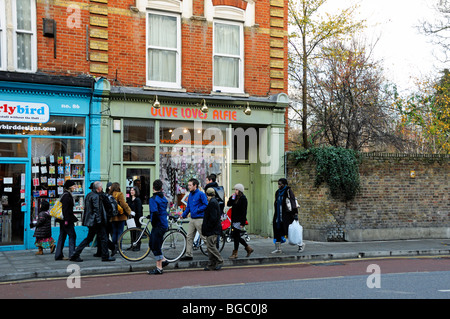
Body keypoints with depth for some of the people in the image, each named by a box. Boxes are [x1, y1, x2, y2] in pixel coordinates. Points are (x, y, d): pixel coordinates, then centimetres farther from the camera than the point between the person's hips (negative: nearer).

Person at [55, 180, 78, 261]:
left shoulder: (67, 195, 17)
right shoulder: (66, 195, -13)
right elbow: (65, 209, -20)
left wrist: (72, 219, 23)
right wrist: (66, 220, -23)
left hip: (64, 220, 10)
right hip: (67, 219, -10)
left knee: (62, 236, 10)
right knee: (72, 235, -6)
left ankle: (58, 255, 13)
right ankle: (72, 254, -6)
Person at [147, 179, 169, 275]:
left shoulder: (153, 199, -16)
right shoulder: (164, 198, 10)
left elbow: (155, 213, -28)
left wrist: (153, 223, -14)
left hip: (158, 226, -8)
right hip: (164, 225, 8)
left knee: (155, 246, -1)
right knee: (152, 244, 20)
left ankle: (159, 268, 4)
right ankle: (163, 260, 24)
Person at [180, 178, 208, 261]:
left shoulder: (201, 194, -11)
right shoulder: (190, 194, 13)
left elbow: (206, 205, -14)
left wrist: (198, 210, -15)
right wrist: (183, 215, 19)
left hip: (199, 219, -8)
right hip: (192, 219, 8)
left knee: (204, 237, -3)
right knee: (189, 237, 9)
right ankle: (188, 255, 16)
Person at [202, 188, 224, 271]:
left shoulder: (212, 203, -17)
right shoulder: (214, 201, 16)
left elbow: (213, 218, -23)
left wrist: (207, 227, -16)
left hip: (212, 230, -10)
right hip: (212, 229, 10)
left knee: (211, 247, -8)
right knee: (210, 246, 12)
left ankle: (219, 261, 2)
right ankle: (212, 264, 15)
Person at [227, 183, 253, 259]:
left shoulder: (243, 198, -12)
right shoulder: (235, 198, 12)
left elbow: (244, 211, -15)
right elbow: (228, 204, 14)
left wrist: (242, 223, -19)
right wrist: (231, 198, -2)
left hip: (239, 221, -8)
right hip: (234, 220, 8)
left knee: (236, 236, -4)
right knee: (236, 236, 11)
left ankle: (235, 253, 6)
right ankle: (248, 248, 24)